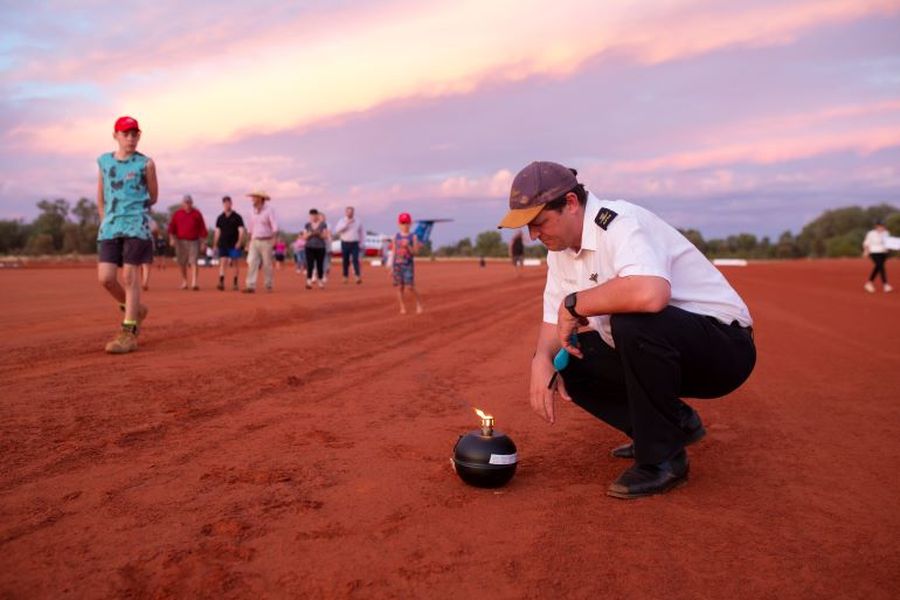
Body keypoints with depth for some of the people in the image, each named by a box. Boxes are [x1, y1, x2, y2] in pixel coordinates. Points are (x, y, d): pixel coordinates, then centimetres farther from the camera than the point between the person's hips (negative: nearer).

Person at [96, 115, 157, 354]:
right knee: (105, 278, -4)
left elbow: (153, 198, 11)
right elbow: (100, 199, 18)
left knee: (130, 276, -5)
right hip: (109, 228, 4)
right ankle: (133, 309, 24)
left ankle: (129, 333, -1)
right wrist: (107, 222, 14)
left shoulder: (146, 163, 2)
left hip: (136, 226, -3)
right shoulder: (104, 161, 12)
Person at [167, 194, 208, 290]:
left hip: (194, 241, -2)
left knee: (194, 261, -12)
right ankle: (184, 281, 21)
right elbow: (172, 227, 7)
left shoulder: (197, 213, 5)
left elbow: (202, 229, 5)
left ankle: (194, 283, -20)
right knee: (182, 263, 7)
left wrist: (203, 243, 1)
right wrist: (172, 238, -7)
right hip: (181, 241, 2)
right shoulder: (177, 214, 7)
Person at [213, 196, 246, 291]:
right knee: (223, 262, -9)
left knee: (235, 263, 4)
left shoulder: (237, 217, 1)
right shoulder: (220, 218, 10)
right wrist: (215, 245, 11)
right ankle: (221, 283, -18)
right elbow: (217, 232, 14)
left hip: (234, 245, -2)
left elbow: (241, 231, -4)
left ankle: (235, 283, 16)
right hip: (223, 245, 2)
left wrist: (239, 242, -17)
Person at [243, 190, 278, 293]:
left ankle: (268, 286, 16)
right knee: (252, 263, -8)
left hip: (266, 241, -5)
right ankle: (251, 286, -13)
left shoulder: (269, 210, -8)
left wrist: (274, 238, -31)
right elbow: (251, 228, 18)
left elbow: (275, 226, -17)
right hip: (254, 242, 5)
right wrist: (250, 241, 18)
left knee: (267, 264, 2)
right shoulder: (253, 211, 10)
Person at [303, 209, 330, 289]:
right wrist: (310, 234, -13)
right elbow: (304, 237, 6)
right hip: (310, 248, 1)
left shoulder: (323, 224, 3)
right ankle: (309, 282, -13)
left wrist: (319, 234, -17)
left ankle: (320, 281, 12)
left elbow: (326, 236, 0)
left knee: (320, 265, 2)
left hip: (320, 247, 0)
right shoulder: (307, 225, 7)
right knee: (310, 265, -9)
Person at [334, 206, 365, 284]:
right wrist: (346, 224, -20)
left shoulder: (358, 221, 8)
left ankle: (358, 276, -19)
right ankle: (345, 277, 14)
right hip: (345, 243, 0)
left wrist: (361, 241, 10)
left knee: (355, 260, -12)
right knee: (345, 261, 4)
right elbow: (337, 230, -14)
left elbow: (362, 232, 18)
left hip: (355, 243, 0)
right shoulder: (342, 221, 3)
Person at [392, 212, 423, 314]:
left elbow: (414, 252, -4)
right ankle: (402, 307, 12)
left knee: (410, 287, -9)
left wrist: (407, 246, -21)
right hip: (397, 264, 3)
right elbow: (393, 251, 10)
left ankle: (419, 303, 11)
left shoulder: (413, 237, -1)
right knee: (399, 287, 3)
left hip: (408, 264, -3)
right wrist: (392, 266, 7)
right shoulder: (396, 236, 7)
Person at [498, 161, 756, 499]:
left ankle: (662, 458, -15)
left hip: (725, 348, -9)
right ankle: (675, 424, 10)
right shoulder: (560, 248, 5)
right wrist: (542, 359, -13)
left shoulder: (620, 223, -23)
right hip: (649, 349, 9)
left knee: (632, 321, -35)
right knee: (564, 359, -3)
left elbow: (650, 293, -44)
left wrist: (574, 304, -29)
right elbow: (556, 319, 9)